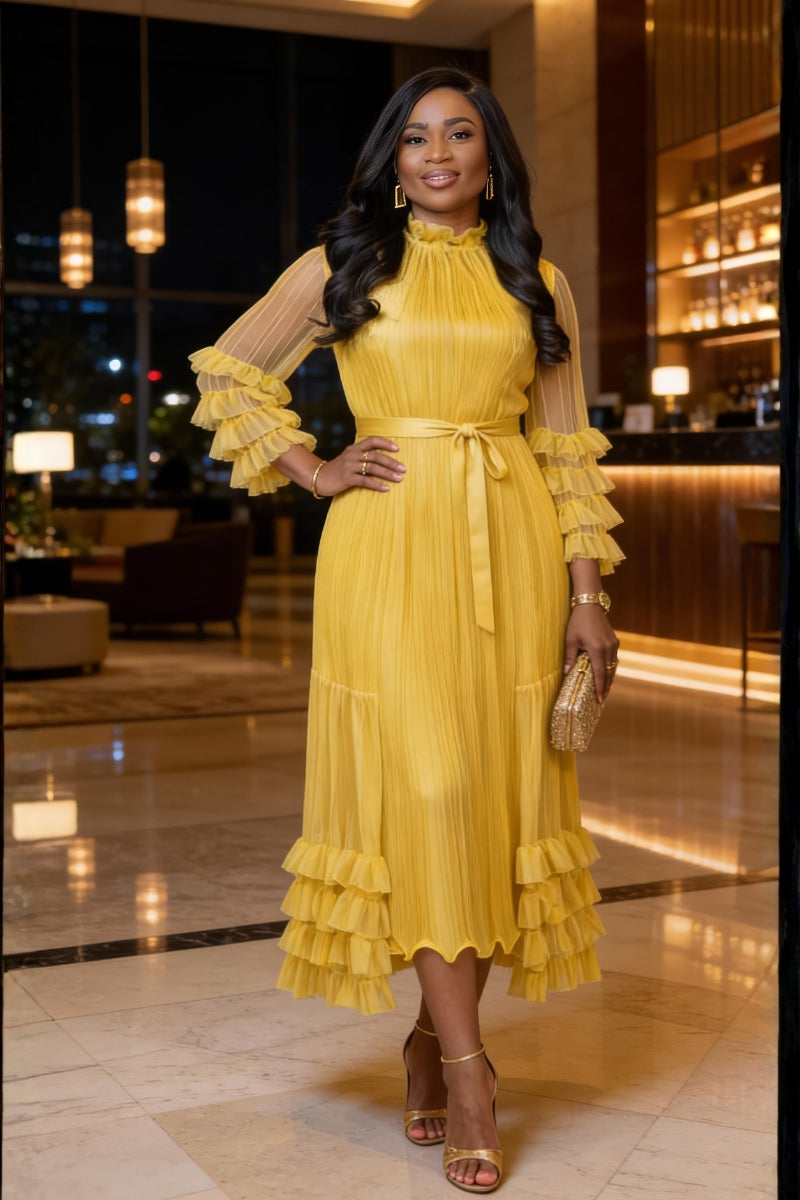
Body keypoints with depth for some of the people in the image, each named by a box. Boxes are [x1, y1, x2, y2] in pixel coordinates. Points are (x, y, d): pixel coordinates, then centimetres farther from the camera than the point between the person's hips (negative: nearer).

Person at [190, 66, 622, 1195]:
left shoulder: (537, 282, 14)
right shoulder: (342, 266, 10)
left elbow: (567, 446, 10)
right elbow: (225, 373, 14)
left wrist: (588, 592, 3)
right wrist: (313, 469, 3)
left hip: (512, 551, 2)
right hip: (389, 548, -2)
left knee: (498, 784, 1)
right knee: (422, 783, -11)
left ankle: (435, 1035, 17)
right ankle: (466, 1069, -3)